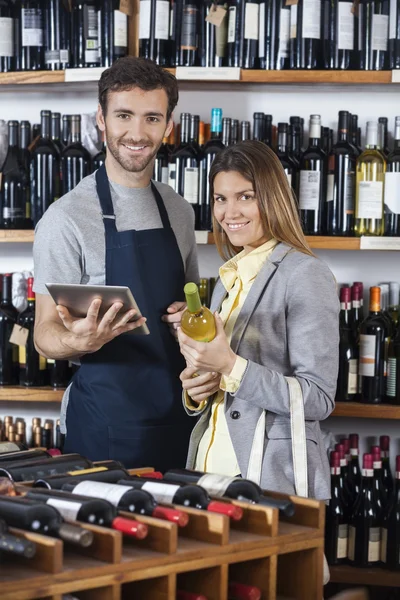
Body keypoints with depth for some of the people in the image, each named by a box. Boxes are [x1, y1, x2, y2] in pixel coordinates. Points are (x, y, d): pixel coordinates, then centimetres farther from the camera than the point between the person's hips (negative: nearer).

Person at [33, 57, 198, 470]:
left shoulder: (179, 212, 8)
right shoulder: (68, 217, -11)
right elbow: (46, 333, -10)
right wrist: (80, 341, -32)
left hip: (176, 416, 6)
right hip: (105, 422, -5)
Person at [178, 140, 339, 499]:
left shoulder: (304, 275, -11)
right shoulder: (230, 278, 12)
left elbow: (318, 399, -16)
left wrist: (229, 367, -24)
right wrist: (196, 391, -1)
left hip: (274, 478, -7)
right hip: (212, 468, 7)